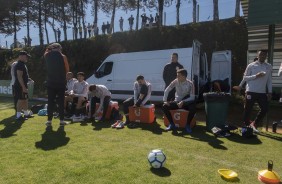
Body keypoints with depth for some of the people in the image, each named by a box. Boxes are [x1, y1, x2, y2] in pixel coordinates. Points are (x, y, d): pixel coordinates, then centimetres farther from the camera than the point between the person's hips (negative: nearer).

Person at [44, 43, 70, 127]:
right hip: (61, 83, -2)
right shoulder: (63, 57, -4)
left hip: (50, 83, 2)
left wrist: (49, 48, 20)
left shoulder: (47, 56, 3)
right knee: (61, 102, 4)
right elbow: (67, 70, 1)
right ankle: (61, 120, 6)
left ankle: (49, 120, 11)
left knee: (50, 102, 8)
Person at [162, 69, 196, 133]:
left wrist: (183, 102, -30)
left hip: (186, 102, -3)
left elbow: (192, 97, -18)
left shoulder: (190, 83, -16)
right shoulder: (175, 81, -9)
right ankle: (172, 124, -5)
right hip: (177, 101, 3)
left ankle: (187, 125, -9)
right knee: (164, 106, -19)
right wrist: (165, 100, -13)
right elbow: (167, 90, -3)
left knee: (193, 108, -34)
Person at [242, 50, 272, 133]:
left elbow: (269, 80, 12)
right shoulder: (251, 66, -1)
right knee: (248, 110, 2)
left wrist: (270, 92, 7)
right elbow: (245, 78, -2)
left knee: (264, 109, -2)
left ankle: (254, 124, 17)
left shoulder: (269, 67, 10)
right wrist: (256, 76, -17)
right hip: (251, 91, -3)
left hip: (262, 92, 4)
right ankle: (247, 126, 19)